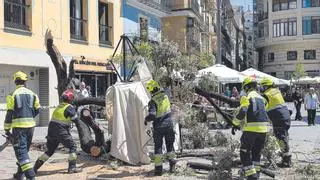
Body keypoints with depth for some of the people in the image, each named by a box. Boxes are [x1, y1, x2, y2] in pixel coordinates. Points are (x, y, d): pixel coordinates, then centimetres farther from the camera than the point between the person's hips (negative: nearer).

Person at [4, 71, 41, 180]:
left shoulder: (13, 95, -6)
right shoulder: (33, 94, 6)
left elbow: (9, 113, -6)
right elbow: (37, 110, 10)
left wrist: (7, 129, 1)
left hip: (18, 126, -5)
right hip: (30, 126, 5)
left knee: (21, 151, -4)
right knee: (24, 149, 19)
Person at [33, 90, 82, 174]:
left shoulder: (59, 106, 17)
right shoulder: (69, 108, -5)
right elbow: (76, 120, -2)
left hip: (51, 129, 7)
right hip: (61, 131, -7)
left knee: (50, 150, 19)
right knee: (72, 146, 6)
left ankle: (35, 167, 18)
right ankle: (72, 167, 1)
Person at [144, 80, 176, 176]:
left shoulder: (153, 101, -18)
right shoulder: (165, 96, -2)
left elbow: (152, 115, -26)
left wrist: (146, 119, -8)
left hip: (159, 126, -4)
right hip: (169, 124, 4)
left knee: (158, 146, 7)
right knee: (170, 144, 18)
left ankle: (158, 168, 8)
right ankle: (172, 163, 13)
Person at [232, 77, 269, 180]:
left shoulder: (247, 97, -5)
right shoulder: (261, 97, 18)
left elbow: (242, 112, -17)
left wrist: (235, 123, -3)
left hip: (251, 129, -7)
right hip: (263, 128, 7)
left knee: (245, 153, 2)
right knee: (257, 151, 23)